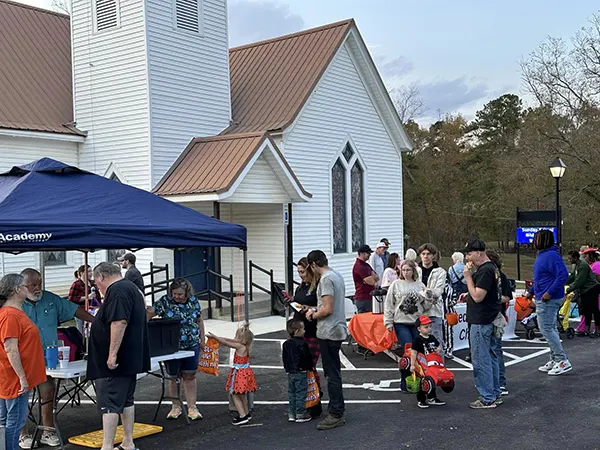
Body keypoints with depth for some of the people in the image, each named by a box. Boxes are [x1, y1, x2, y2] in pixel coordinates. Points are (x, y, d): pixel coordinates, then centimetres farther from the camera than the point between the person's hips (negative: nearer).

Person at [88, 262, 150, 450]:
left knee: (109, 405, -6)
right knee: (126, 401, 16)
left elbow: (119, 322, -27)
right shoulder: (131, 288, 17)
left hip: (114, 362, -10)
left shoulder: (117, 291, -16)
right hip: (130, 359, 10)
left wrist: (112, 354, -26)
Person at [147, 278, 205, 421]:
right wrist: (149, 312, -34)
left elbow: (199, 320, 11)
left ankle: (192, 407, 9)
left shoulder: (193, 301, 1)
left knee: (190, 376, 3)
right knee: (173, 377, 8)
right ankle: (176, 406, 22)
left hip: (192, 345, 1)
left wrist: (202, 339, 12)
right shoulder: (165, 301, -5)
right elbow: (151, 313, -11)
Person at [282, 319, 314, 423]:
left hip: (290, 373, 7)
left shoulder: (286, 344, 7)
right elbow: (307, 357, -11)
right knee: (301, 393, 0)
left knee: (291, 393, 12)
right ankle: (300, 414, 4)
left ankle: (291, 414, 15)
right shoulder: (302, 344, -15)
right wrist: (311, 367, 6)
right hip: (300, 372, -7)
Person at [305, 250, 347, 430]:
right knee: (334, 372, 17)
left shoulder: (326, 279, -17)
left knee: (332, 374, -4)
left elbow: (328, 309, -22)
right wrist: (316, 310, 14)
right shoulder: (337, 276, 13)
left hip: (329, 332, -10)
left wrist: (312, 316, -6)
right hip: (338, 329, 10)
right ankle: (338, 410, 25)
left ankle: (336, 415, 1)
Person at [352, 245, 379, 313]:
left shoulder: (366, 265, 18)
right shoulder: (359, 266, -15)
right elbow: (371, 282, -20)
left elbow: (377, 277, 14)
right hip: (363, 299, -10)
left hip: (369, 297, 10)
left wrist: (372, 277, -8)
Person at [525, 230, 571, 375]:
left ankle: (563, 361, -2)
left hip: (549, 300, -11)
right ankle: (554, 360, 25)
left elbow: (563, 275, -27)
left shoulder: (552, 256, -20)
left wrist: (550, 292, -28)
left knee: (546, 329, -8)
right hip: (542, 299, 11)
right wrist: (531, 291, 20)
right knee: (551, 328, 16)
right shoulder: (542, 255, 13)